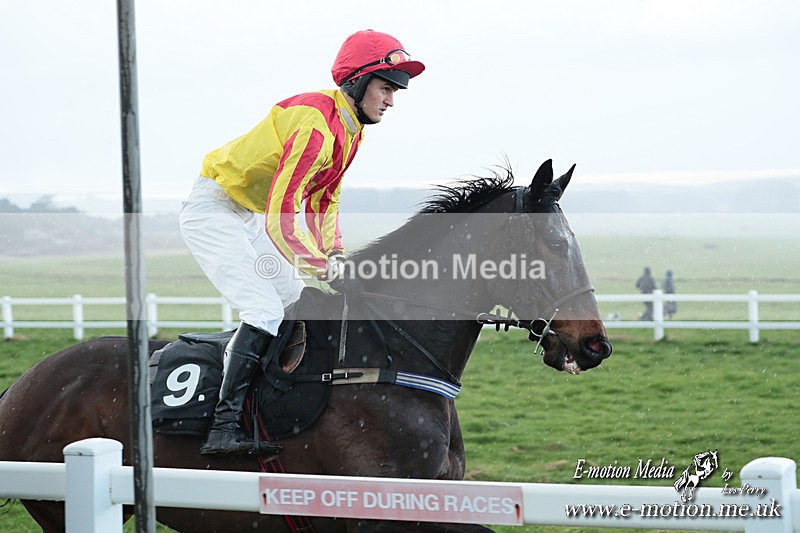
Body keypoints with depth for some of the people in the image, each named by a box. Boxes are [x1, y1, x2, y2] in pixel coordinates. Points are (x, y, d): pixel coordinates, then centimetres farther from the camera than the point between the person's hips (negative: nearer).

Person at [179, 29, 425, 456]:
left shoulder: (349, 126, 2)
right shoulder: (317, 126, -29)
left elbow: (324, 200, 11)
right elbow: (280, 216, -33)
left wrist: (335, 253, -3)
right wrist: (322, 267, -30)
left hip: (250, 218, 10)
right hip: (214, 210, -10)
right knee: (264, 311, -21)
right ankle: (224, 427, -25)